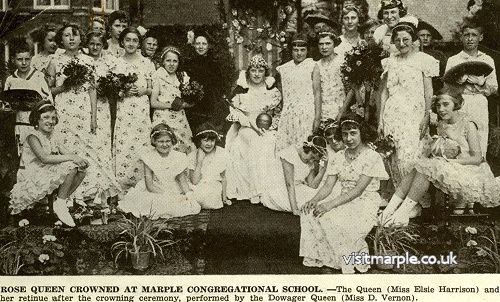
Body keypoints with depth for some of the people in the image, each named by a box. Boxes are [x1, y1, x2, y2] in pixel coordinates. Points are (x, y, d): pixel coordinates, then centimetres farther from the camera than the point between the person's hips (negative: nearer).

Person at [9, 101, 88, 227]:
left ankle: (63, 200, 0)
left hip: (48, 173, 8)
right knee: (70, 166, -25)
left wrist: (80, 160, -17)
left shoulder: (51, 137, 13)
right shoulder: (32, 137, -13)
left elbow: (66, 154, 6)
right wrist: (71, 158, -29)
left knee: (81, 170, -3)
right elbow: (44, 158, -28)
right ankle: (60, 203, -14)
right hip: (32, 177, -8)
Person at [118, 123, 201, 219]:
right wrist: (166, 195, -20)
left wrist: (188, 194, -14)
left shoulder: (178, 157, -1)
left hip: (175, 192, 2)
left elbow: (182, 180, 5)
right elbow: (149, 185, -10)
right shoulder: (149, 156, -6)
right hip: (155, 192, -1)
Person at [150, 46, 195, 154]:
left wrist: (182, 104, -6)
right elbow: (153, 103, -6)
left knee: (185, 147, -3)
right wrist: (171, 105, -13)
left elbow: (191, 103, 15)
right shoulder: (158, 77, -2)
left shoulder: (183, 77, 12)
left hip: (180, 120, 4)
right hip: (163, 119, -4)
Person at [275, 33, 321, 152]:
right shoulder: (284, 68, 12)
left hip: (306, 113, -4)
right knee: (282, 148, -2)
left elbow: (317, 92, -2)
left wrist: (317, 117, -9)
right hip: (287, 114, 4)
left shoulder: (312, 66, 1)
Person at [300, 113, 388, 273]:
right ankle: (317, 256, -9)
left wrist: (331, 204, -28)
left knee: (337, 221, -33)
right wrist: (315, 200, -19)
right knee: (309, 213, -20)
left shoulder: (372, 157, -11)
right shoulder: (338, 157, 8)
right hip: (343, 201, 6)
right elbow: (328, 186, 3)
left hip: (365, 204, -6)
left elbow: (358, 190, -19)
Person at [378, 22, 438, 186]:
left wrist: (426, 118, -9)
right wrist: (380, 119, 8)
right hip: (391, 115, 4)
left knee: (408, 159, -14)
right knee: (393, 160, 3)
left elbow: (429, 93, 0)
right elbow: (384, 91, 13)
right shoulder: (390, 62, 14)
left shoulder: (424, 60, 2)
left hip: (413, 116, -4)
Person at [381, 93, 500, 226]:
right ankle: (390, 209, -28)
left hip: (472, 173, -7)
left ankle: (402, 214, -31)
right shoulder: (441, 125, 11)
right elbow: (441, 154, 14)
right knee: (418, 168, -18)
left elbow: (477, 158, -13)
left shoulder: (467, 124, -8)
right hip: (451, 170, 7)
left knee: (426, 168, -27)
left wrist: (451, 160, -20)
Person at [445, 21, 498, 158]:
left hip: (480, 105, 2)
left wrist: (480, 82, -6)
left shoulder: (487, 60, 14)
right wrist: (460, 80, -11)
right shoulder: (453, 60, 9)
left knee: (479, 152, -3)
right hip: (459, 106, -2)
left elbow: (494, 88, 11)